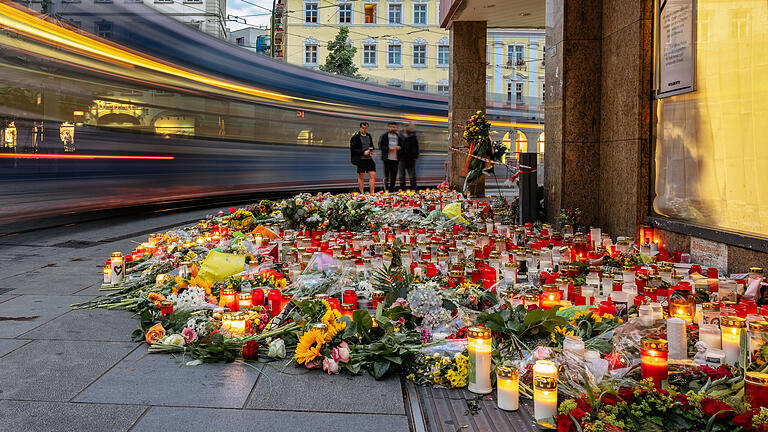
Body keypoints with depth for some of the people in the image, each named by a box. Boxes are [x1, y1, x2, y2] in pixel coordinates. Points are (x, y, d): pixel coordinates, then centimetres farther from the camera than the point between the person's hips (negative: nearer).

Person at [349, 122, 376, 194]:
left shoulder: (369, 136, 15)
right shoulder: (356, 137, -4)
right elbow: (353, 149, -10)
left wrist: (371, 151, 5)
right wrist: (363, 152, -17)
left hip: (369, 159, 6)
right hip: (360, 160, -6)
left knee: (373, 175, -2)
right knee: (361, 177, 1)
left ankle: (372, 193, 2)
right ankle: (362, 193, 8)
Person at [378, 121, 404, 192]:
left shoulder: (398, 136, 14)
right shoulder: (384, 136, 2)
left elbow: (402, 146, 21)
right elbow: (380, 146, -3)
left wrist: (399, 147, -2)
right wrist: (388, 148, -15)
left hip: (395, 159, 4)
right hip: (387, 158, -4)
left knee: (394, 176, 4)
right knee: (387, 176, -6)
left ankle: (392, 191, 12)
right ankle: (386, 191, -2)